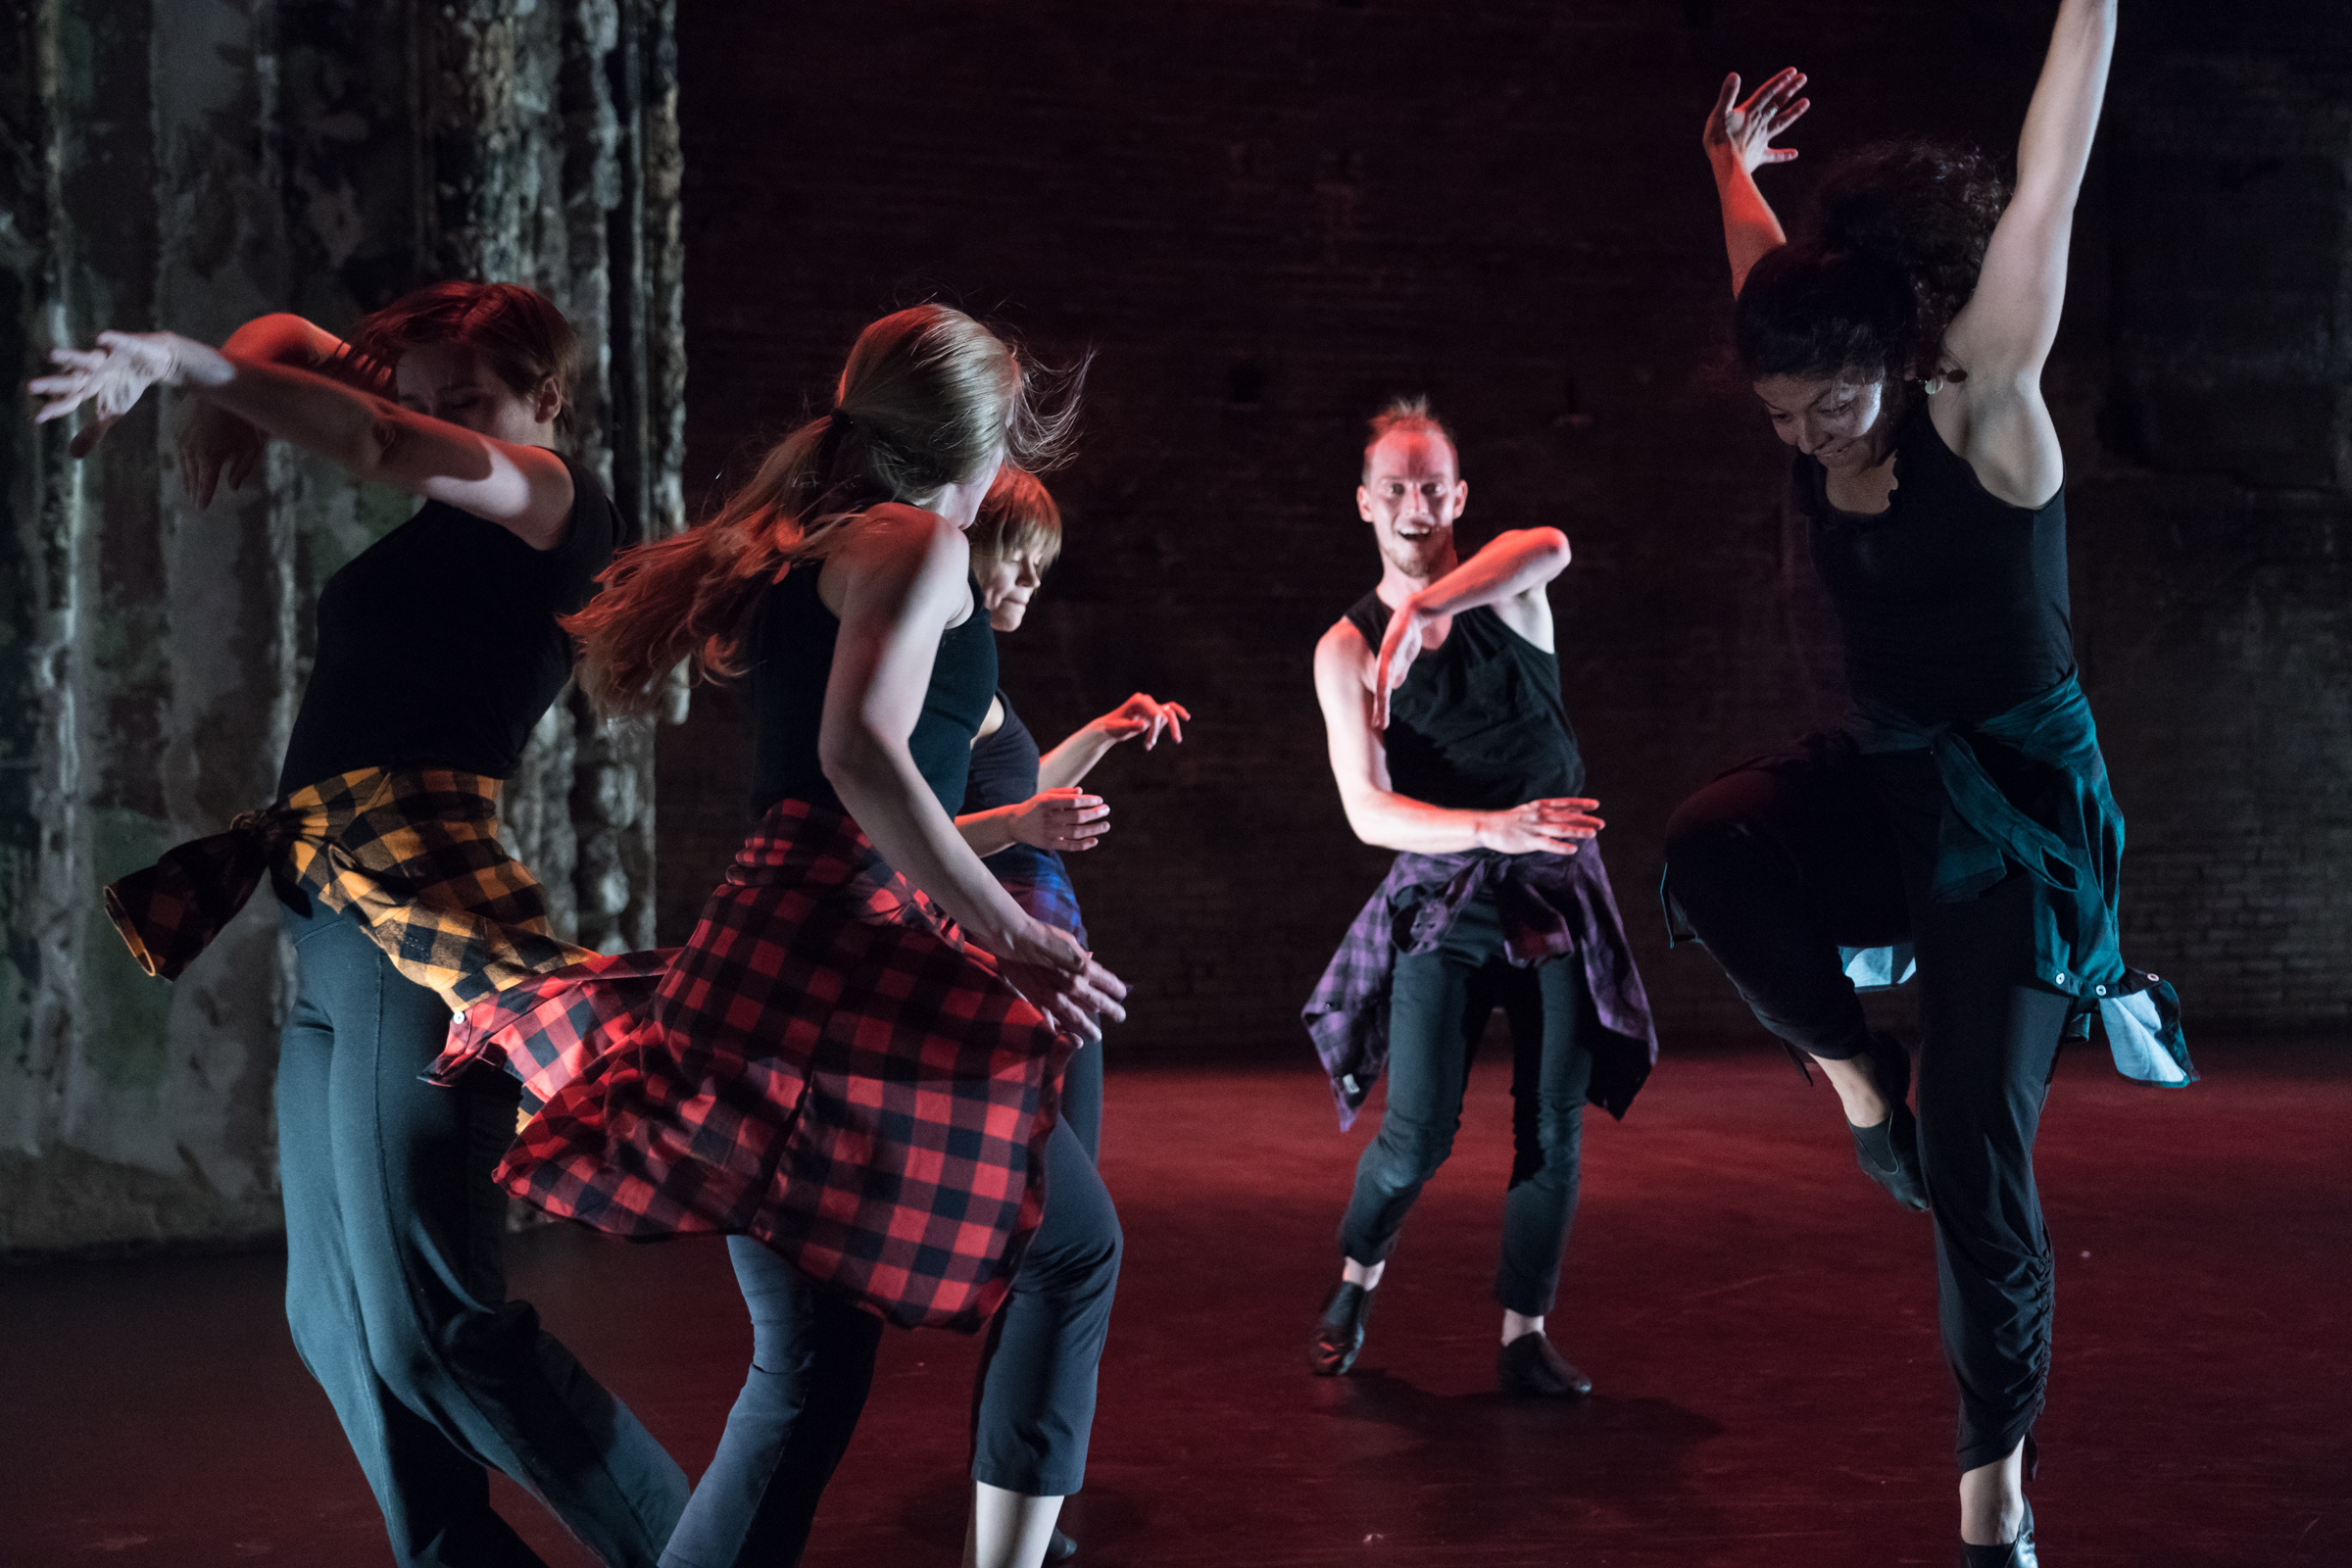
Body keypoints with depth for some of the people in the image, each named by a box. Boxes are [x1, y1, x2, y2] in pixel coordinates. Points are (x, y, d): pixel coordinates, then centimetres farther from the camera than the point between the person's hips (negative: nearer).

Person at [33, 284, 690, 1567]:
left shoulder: (561, 504, 0)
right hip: (333, 939, 10)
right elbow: (293, 346, 26)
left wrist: (190, 363, -6)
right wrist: (218, 390, 4)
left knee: (430, 1326, -13)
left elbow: (374, 442, -17)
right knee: (337, 1323, 9)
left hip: (420, 930, -10)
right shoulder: (446, 521, 21)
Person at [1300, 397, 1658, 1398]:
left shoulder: (1503, 589, -1)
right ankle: (1356, 1278, 23)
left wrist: (1419, 611, -38)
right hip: (1441, 900, -1)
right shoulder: (1345, 649, -1)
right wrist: (1491, 831, -25)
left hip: (1557, 891, 1)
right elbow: (1369, 813, -10)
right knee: (1418, 1137, -6)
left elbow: (1551, 546, -28)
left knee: (1553, 1130, 0)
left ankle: (1524, 1335, 14)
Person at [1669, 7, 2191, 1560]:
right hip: (1885, 783, 5)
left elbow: (2047, 188, -23)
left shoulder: (1984, 412, -18)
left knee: (1977, 1158, -7)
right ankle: (1863, 1075, -5)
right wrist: (1734, 167, 32)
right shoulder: (1823, 421, -3)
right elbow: (1773, 270, 19)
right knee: (1710, 846, -28)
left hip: (2017, 809, -5)